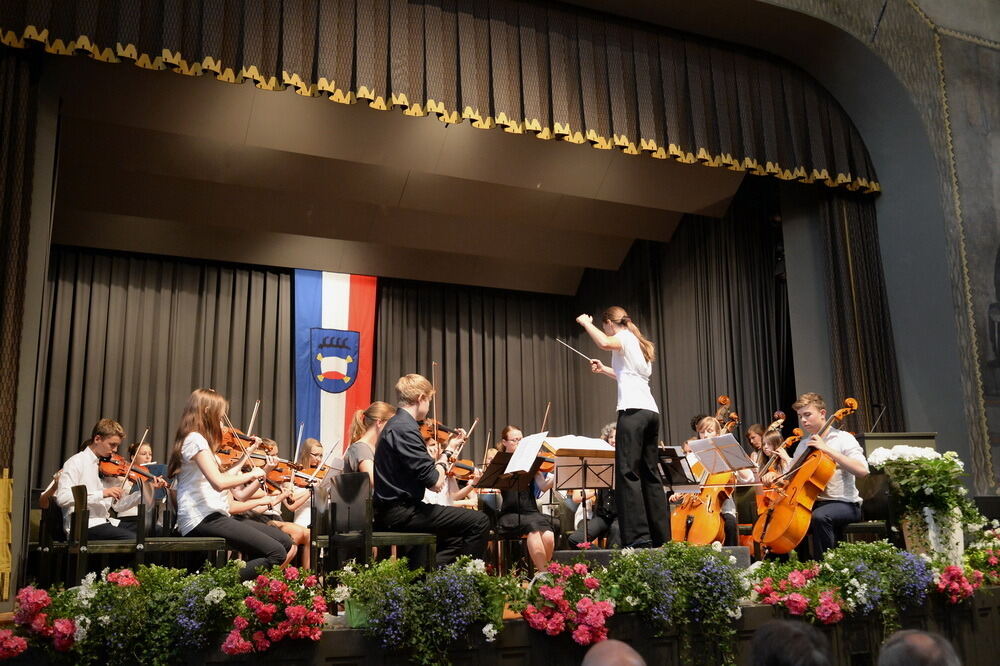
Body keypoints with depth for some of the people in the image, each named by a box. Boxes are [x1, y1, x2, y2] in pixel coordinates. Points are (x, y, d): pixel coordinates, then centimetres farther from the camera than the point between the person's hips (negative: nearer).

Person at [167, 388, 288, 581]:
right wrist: (252, 474, -8)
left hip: (210, 517, 10)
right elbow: (219, 482, -23)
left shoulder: (197, 439, 20)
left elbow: (224, 476, 22)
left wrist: (246, 454, 23)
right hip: (203, 520, -10)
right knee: (277, 553, -20)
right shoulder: (195, 439, -11)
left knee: (282, 541, 11)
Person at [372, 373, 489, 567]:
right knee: (479, 522, -9)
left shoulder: (395, 424, 14)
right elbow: (435, 482, -21)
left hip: (391, 511, 11)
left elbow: (422, 469, 16)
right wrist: (442, 462, -1)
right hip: (401, 512, -11)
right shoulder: (404, 429, -19)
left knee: (457, 537, 25)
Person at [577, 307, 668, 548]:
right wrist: (605, 369, 44)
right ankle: (661, 536, 11)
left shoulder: (625, 337, 2)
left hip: (633, 411, -9)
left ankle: (638, 537, -18)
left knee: (628, 473, -12)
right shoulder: (640, 344, 27)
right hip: (650, 412, 9)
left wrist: (586, 322, -6)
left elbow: (604, 343, -22)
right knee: (650, 474, 10)